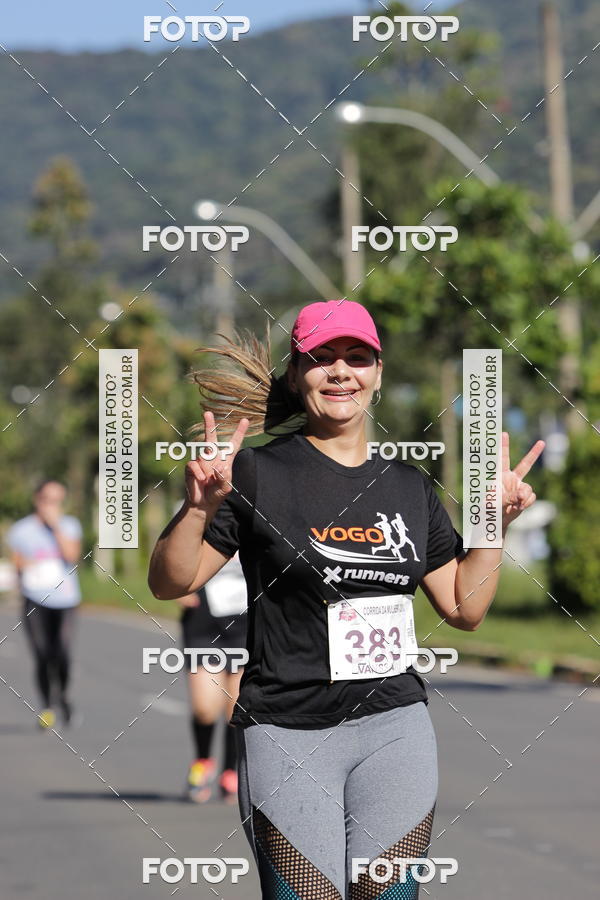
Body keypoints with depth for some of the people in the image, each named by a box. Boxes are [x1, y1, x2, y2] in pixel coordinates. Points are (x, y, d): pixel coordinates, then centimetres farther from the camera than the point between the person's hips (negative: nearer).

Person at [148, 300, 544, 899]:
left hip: (396, 728, 4)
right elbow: (168, 584, -5)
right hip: (287, 732, -4)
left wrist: (496, 523, 6)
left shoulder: (410, 486, 12)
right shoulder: (257, 473, -3)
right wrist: (200, 506, -20)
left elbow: (464, 609, 16)